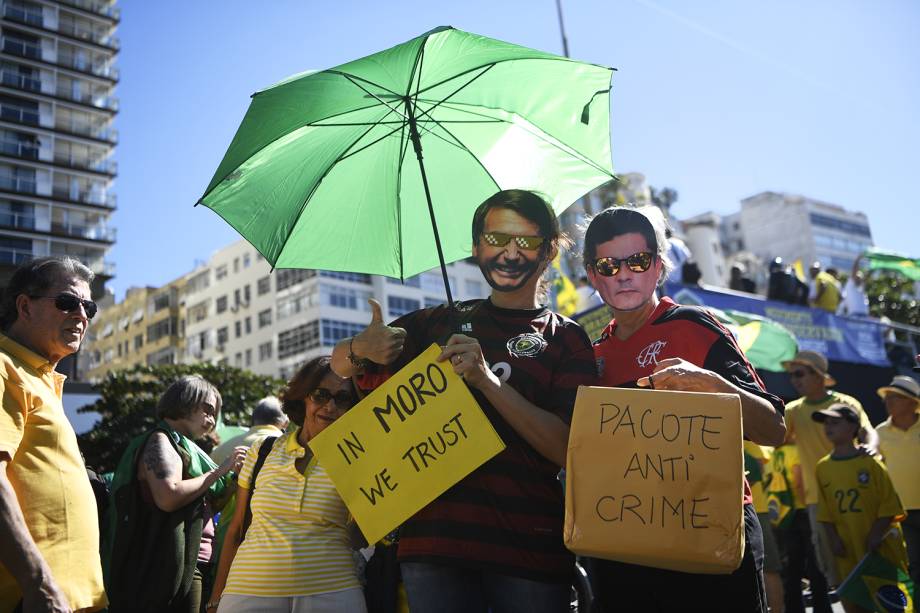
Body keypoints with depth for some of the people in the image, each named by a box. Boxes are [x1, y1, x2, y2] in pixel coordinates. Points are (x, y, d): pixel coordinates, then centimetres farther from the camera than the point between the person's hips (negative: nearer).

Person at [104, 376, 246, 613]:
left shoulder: (182, 446, 21)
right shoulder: (160, 441, -7)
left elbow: (213, 502, 23)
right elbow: (168, 496, -24)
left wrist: (236, 473, 8)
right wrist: (219, 470, -15)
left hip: (192, 567, 10)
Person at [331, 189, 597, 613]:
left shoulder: (566, 339, 3)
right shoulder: (439, 322, 12)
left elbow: (569, 449, -9)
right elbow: (340, 363, 14)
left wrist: (486, 378, -19)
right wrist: (360, 349, -11)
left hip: (529, 547, -2)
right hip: (433, 535, 2)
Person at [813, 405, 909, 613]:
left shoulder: (870, 462, -8)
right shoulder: (823, 467, 2)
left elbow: (888, 504, -7)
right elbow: (825, 510, 5)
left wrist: (876, 536, -13)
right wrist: (833, 539, -4)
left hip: (880, 546, -3)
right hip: (847, 549, 3)